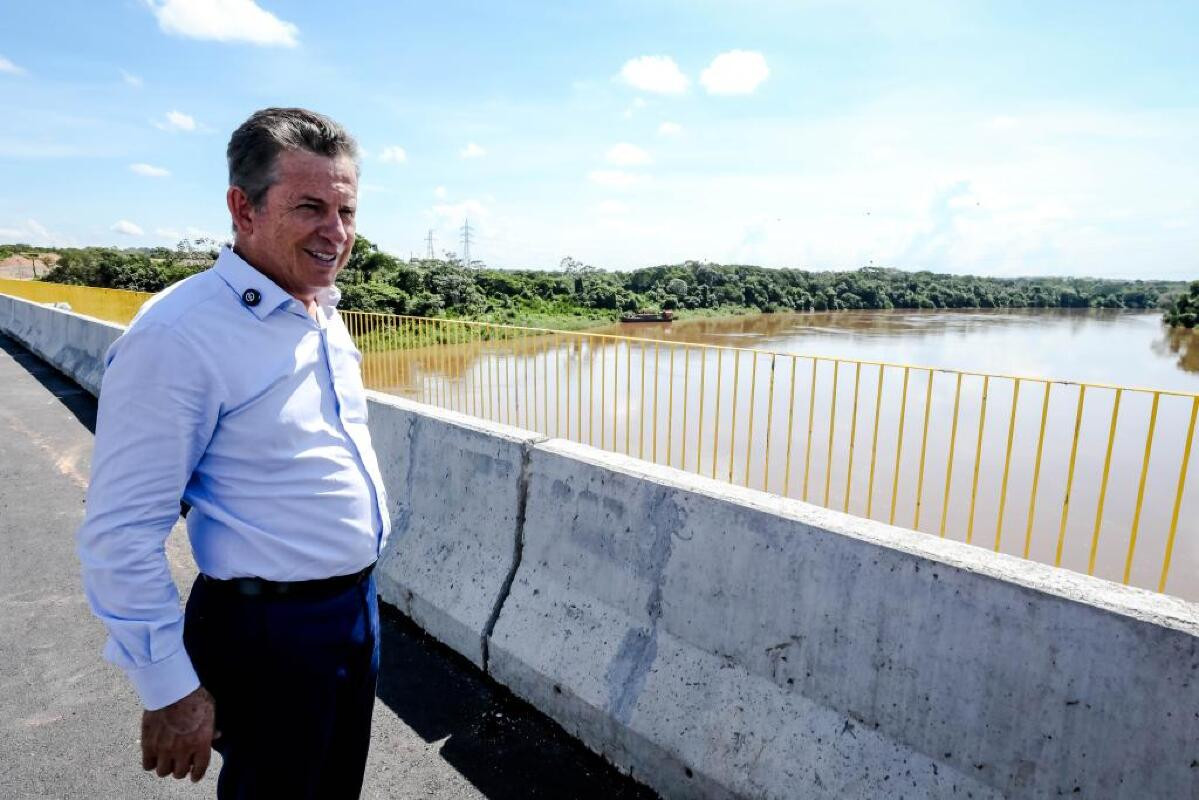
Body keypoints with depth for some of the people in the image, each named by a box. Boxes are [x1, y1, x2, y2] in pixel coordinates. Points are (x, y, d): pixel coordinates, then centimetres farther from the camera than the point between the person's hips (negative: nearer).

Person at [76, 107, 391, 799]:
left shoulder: (327, 314, 4)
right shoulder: (180, 334, -22)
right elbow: (121, 535, -19)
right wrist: (170, 690, -14)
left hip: (359, 606, 8)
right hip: (267, 633, -7)